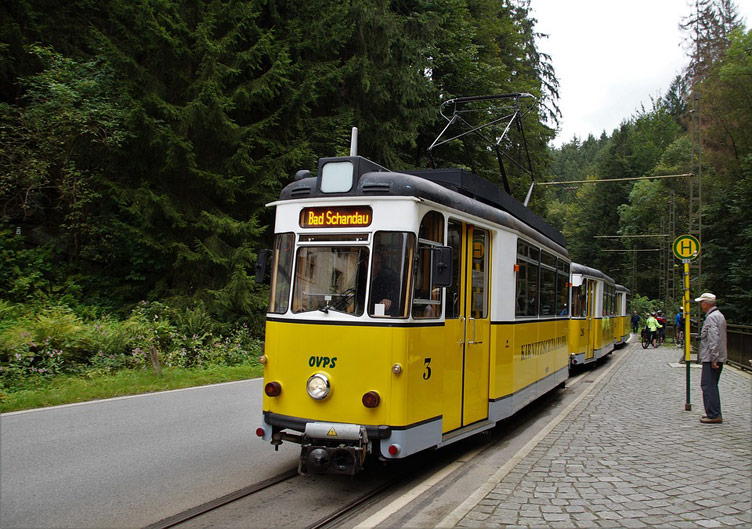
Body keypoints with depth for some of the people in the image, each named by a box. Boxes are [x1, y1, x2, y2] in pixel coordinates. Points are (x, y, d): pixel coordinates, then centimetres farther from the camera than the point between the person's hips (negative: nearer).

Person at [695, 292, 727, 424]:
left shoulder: (712, 317, -16)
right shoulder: (719, 315, 17)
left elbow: (714, 339, -23)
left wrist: (714, 359, -22)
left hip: (711, 359, -11)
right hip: (717, 358, 11)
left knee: (708, 386, -8)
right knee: (711, 386, 16)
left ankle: (714, 415, -8)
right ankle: (715, 413, 22)